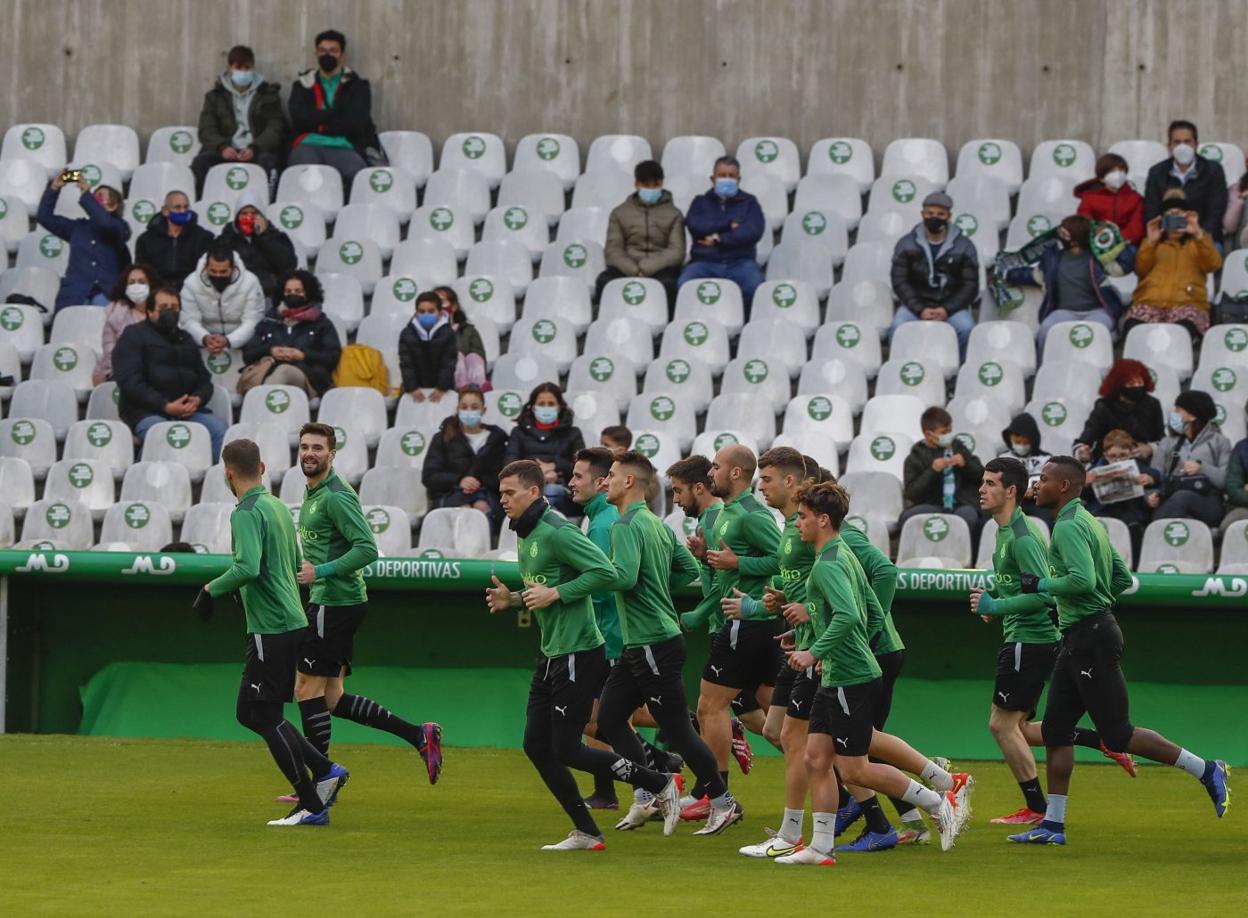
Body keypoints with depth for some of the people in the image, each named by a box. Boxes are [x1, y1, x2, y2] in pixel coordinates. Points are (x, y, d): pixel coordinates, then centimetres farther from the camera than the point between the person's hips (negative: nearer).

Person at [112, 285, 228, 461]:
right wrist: (165, 406, -16)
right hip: (146, 412, -5)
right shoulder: (133, 336, 8)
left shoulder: (185, 339, 27)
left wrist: (198, 399, -2)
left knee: (220, 427, -22)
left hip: (188, 410, 5)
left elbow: (204, 379, 24)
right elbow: (130, 381, -6)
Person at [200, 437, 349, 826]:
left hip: (271, 629, -9)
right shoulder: (279, 507, 14)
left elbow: (247, 568, -28)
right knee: (250, 713, 16)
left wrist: (212, 589, -13)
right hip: (291, 621, 9)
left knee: (265, 717, -3)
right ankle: (325, 771, 14)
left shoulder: (247, 513, -15)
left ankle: (311, 805, -1)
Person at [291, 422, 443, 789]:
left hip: (336, 603, -10)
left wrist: (321, 571, -25)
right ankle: (419, 735, 10)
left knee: (307, 687, -5)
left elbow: (367, 549, -23)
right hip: (326, 603, 10)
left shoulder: (335, 497, -15)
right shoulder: (312, 494, 16)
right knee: (331, 698, 9)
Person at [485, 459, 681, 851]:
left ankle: (661, 785, 5)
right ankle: (586, 833, 13)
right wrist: (513, 599, 7)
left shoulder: (556, 532, -17)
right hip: (551, 653, 10)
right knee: (537, 745, 6)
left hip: (578, 653, -10)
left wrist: (554, 594, -22)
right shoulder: (526, 535, 13)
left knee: (567, 750, -8)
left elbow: (604, 571, -25)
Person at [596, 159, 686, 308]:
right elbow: (613, 249, 6)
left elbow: (676, 251, 2)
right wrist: (634, 271, -14)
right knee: (605, 280, -32)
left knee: (668, 283, -38)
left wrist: (646, 269, -14)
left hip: (659, 268, -1)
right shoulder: (620, 213, 17)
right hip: (627, 268, 1)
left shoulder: (673, 214, 14)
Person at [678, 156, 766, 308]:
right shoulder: (701, 202, 20)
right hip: (705, 262, 0)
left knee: (755, 286, -34)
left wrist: (718, 239, -5)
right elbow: (695, 225, -1)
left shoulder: (749, 202, 17)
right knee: (685, 285, -33)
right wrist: (729, 224, -3)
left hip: (740, 262, 0)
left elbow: (754, 231, -1)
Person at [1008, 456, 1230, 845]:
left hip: (1092, 639, -11)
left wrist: (1041, 584, -14)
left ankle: (1205, 770, -3)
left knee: (1117, 734, -9)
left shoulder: (1069, 527, -14)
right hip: (1078, 639, 11)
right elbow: (1123, 579, 21)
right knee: (1055, 729, 8)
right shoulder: (1090, 523, 17)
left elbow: (1083, 580, -28)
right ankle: (1053, 824, 9)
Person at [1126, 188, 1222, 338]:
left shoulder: (1199, 241, 28)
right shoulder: (1153, 242, 32)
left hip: (1187, 302, -2)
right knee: (1134, 329, -38)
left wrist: (1199, 235, -4)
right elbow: (1141, 270, 16)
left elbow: (1212, 265, 7)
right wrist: (1151, 242, 4)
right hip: (1150, 301, 2)